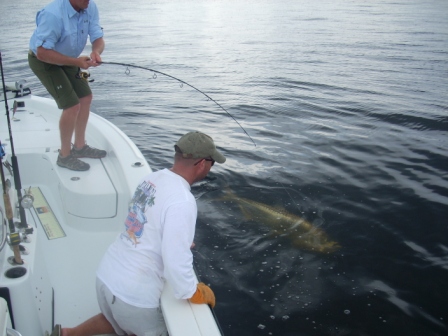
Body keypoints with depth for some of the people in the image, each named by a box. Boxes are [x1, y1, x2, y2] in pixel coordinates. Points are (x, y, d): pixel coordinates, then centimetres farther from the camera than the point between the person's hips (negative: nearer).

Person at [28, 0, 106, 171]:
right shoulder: (53, 14, -34)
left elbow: (98, 38, -10)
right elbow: (42, 53, -33)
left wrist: (96, 52, -33)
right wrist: (76, 62, -37)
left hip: (67, 59, 8)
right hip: (43, 60, -8)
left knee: (86, 98, 8)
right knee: (72, 105, -14)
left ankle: (80, 146, 24)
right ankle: (65, 155, 3)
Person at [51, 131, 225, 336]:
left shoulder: (152, 178, -1)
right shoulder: (182, 201, -25)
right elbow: (176, 262, -26)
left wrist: (182, 241, 23)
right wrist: (194, 293, -10)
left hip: (107, 274, 7)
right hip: (133, 293, -7)